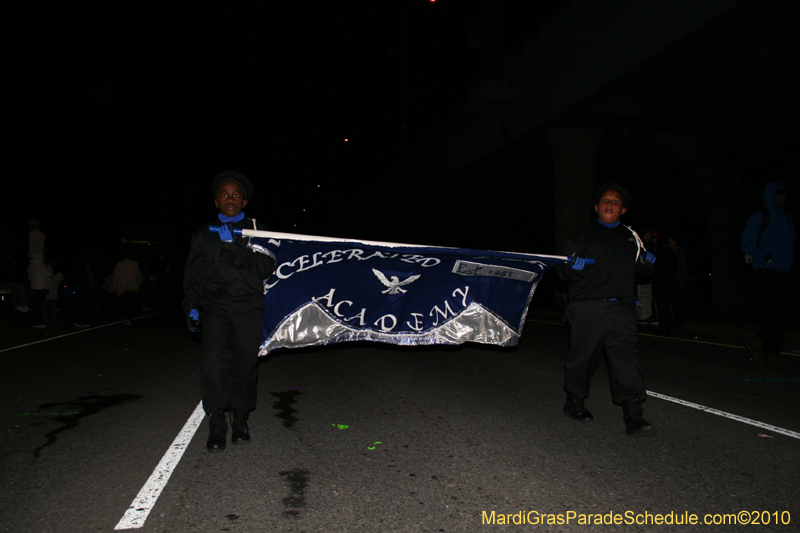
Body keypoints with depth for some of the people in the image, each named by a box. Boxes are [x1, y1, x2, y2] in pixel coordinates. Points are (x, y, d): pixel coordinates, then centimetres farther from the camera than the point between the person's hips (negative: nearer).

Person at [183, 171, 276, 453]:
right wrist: (192, 306, 7)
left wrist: (235, 247, -13)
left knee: (245, 363, -3)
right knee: (213, 357, -18)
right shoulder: (203, 234, 16)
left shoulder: (257, 230, 9)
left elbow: (265, 268, -4)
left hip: (248, 306, 0)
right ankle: (216, 424, -8)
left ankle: (240, 420, 16)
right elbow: (193, 274, 19)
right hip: (215, 305, 1)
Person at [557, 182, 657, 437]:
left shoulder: (630, 237, 20)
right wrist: (575, 267, -11)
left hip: (621, 308, 2)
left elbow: (643, 268, 28)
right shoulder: (583, 236, 11)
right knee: (582, 355, 4)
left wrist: (648, 261, 9)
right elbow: (565, 272, 8)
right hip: (588, 308, -2)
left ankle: (633, 415, -9)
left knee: (627, 354, -9)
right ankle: (575, 402, 25)